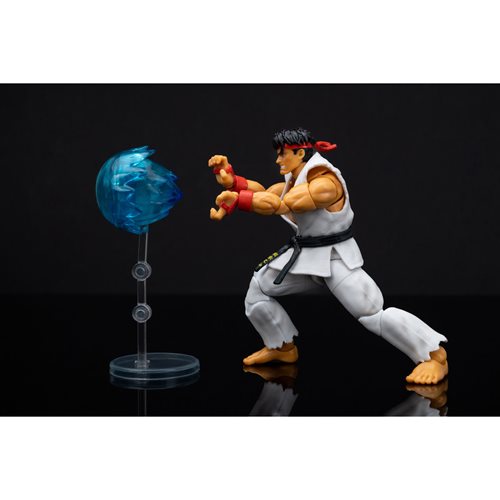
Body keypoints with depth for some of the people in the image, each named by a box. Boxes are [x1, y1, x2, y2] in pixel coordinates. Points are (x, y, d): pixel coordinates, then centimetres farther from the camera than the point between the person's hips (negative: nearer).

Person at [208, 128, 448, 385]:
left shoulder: (325, 183, -25)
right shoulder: (295, 181, 6)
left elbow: (277, 205, -33)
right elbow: (263, 193, 1)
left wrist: (235, 199, -30)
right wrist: (230, 179, -15)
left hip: (336, 256, -9)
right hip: (304, 254, 9)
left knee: (372, 312, -20)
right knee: (259, 286, 13)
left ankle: (435, 356, -11)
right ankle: (283, 347, 29)